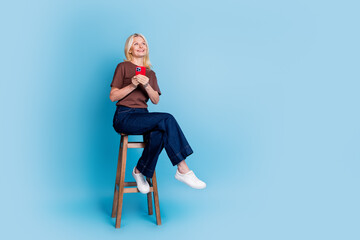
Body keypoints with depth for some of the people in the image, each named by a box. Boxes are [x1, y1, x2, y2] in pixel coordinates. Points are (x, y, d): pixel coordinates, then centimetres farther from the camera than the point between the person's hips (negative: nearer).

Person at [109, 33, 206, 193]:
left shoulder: (151, 73, 20)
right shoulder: (123, 67, 6)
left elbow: (156, 100, 9)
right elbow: (113, 96, -1)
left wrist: (146, 85, -9)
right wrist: (132, 86, -13)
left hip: (143, 117, 5)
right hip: (124, 117, -5)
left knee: (158, 134, -33)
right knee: (167, 119, -28)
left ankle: (140, 170, -12)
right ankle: (183, 170, -27)